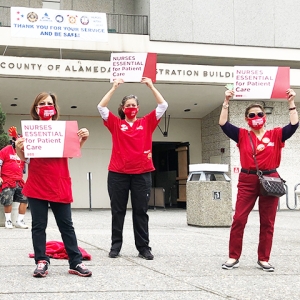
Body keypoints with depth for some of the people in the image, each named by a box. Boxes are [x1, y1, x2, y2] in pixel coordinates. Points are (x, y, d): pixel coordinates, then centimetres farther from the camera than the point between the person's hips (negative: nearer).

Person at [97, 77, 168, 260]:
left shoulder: (147, 123, 9)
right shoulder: (116, 124, 7)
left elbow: (163, 106, 5)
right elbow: (101, 107, -1)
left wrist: (151, 86, 1)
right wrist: (114, 88, -3)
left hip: (142, 173, 1)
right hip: (118, 173, 0)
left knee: (141, 211, 6)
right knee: (118, 211, 6)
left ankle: (143, 247, 10)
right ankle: (116, 246, 14)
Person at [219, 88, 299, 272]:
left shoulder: (276, 135, 5)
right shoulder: (242, 135, 5)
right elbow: (223, 124, -3)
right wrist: (226, 102, -9)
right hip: (247, 181, 0)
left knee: (267, 222, 5)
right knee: (239, 219, -3)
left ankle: (263, 259, 15)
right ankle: (234, 257, 5)